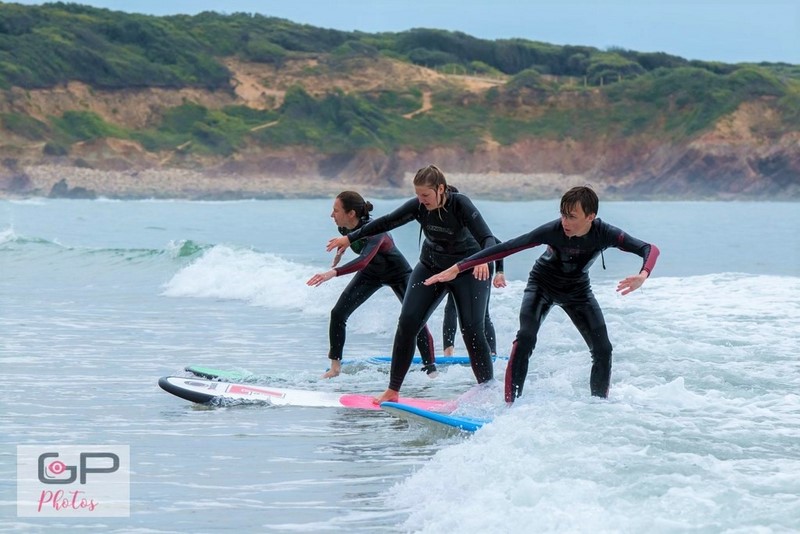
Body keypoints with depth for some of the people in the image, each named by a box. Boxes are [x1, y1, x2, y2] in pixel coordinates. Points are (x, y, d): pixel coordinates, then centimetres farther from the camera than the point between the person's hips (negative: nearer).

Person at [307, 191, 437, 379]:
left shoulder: (374, 231, -41)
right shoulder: (345, 228, -20)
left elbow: (363, 261, -59)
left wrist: (333, 273, -69)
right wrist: (341, 250, 19)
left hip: (398, 274, -6)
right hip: (371, 273, 6)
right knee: (338, 313, -7)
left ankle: (431, 369, -5)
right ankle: (335, 367, 2)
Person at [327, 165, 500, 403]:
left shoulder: (461, 205, -27)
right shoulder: (418, 206, -14)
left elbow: (487, 238, -36)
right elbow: (386, 223, -2)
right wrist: (350, 238, 4)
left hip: (468, 271, -4)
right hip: (431, 268, 4)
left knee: (472, 330, -15)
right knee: (407, 322, -9)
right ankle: (393, 390, -2)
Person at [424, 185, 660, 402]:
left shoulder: (605, 233, -29)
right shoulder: (553, 231, -33)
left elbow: (651, 249, -32)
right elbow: (505, 248, -33)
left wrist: (642, 276, -56)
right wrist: (457, 268, -37)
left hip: (578, 290, 3)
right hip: (542, 284, -3)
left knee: (603, 350, -6)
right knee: (525, 339, -25)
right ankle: (510, 405, -25)